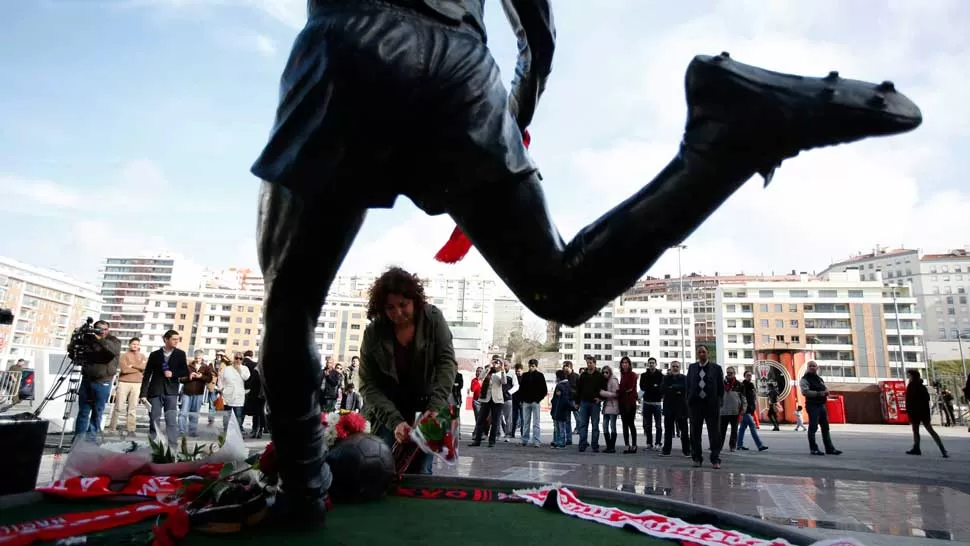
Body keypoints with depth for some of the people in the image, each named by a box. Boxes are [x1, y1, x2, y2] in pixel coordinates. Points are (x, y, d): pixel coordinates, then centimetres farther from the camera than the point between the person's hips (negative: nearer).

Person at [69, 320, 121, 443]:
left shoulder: (114, 341, -1)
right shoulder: (88, 339, 7)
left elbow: (115, 350, -22)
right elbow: (71, 349, 12)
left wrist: (100, 339, -30)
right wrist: (77, 338, -7)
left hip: (102, 383, -3)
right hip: (86, 380, 3)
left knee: (97, 413, 2)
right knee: (83, 412, 5)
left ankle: (90, 441, 10)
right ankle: (78, 440, 11)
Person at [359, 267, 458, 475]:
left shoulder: (433, 319, -10)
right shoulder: (373, 333, -10)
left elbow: (447, 363, -16)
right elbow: (368, 385, -11)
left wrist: (435, 409, -28)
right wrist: (394, 421, -25)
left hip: (427, 410, 0)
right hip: (389, 413, 1)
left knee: (420, 472, -3)